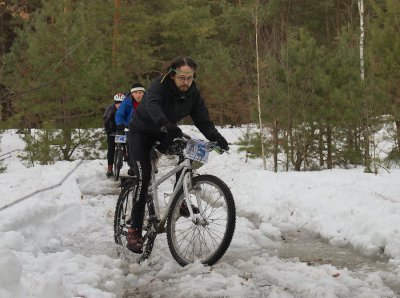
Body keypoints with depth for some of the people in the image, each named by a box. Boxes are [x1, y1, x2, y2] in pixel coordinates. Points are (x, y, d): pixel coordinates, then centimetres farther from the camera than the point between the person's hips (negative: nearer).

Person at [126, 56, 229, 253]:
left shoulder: (193, 93, -12)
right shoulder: (160, 86, -27)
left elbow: (203, 121, -16)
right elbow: (152, 105, -48)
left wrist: (217, 139, -36)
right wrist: (165, 125, -67)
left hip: (164, 134, 5)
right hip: (142, 132, -5)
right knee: (144, 177, -19)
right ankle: (134, 231, -15)